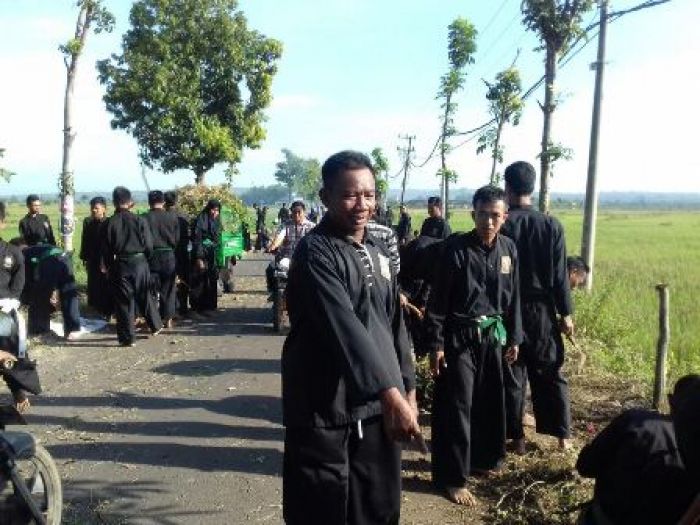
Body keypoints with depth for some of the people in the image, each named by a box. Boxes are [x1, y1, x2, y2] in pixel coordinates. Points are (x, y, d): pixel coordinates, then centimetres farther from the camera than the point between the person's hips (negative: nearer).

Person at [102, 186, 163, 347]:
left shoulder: (109, 223, -7)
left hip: (119, 265, -1)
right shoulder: (140, 220, -6)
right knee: (145, 295, 18)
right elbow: (149, 245, -4)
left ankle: (127, 338, 9)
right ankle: (155, 326, 30)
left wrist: (109, 266, 11)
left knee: (123, 301, 5)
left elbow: (106, 249, -2)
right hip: (140, 262, 1)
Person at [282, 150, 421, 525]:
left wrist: (408, 389, 12)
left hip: (377, 404, 7)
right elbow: (344, 328, -25)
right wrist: (391, 394, -29)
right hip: (324, 409, -7)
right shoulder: (315, 252, -14)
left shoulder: (378, 252, 11)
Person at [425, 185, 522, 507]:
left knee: (490, 401, 16)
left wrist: (514, 338, 12)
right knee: (457, 406, 0)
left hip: (493, 336, 5)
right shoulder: (456, 248, -13)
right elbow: (438, 300, -11)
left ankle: (482, 458, 36)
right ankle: (452, 477, 11)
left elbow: (513, 298, 11)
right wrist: (436, 344, -13)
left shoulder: (508, 249, 2)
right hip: (460, 337, -5)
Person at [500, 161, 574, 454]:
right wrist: (565, 313, 5)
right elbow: (560, 274, -2)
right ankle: (562, 434, 20)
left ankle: (516, 437, 15)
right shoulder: (552, 225, -4)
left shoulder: (501, 225, -11)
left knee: (512, 375, 8)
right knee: (550, 373, 14)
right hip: (543, 309, 2)